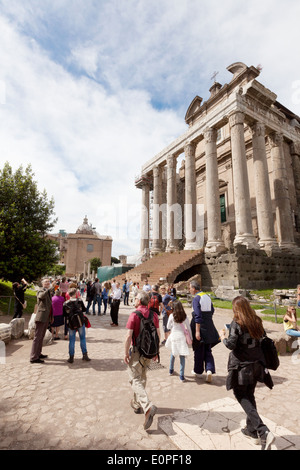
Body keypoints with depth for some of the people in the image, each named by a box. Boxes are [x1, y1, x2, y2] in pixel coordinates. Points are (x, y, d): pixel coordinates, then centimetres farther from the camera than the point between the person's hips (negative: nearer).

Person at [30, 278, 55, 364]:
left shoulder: (49, 292, 18)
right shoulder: (40, 290, -6)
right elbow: (41, 296, -32)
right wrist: (51, 288, -36)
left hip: (47, 317, 9)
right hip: (41, 316, -8)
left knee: (41, 336, 16)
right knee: (37, 336, -5)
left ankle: (38, 354, 27)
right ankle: (33, 357, -1)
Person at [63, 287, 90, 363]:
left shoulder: (65, 304, -5)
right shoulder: (79, 301, -9)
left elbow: (64, 314, 3)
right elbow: (84, 309, 3)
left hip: (71, 324, 1)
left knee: (71, 340, 12)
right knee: (82, 338, 12)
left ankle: (71, 357, 14)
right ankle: (84, 355, 15)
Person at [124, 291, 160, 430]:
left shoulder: (134, 315, -17)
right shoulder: (154, 315, -1)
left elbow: (128, 336, -19)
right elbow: (158, 334, 4)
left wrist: (126, 353, -8)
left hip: (136, 351, -6)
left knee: (135, 380, 2)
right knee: (142, 378, 22)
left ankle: (148, 406, -14)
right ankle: (136, 404, 37)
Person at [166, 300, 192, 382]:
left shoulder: (172, 316, -9)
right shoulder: (184, 316, -6)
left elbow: (168, 327, 1)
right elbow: (188, 328, 0)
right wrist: (190, 338, 10)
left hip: (173, 336, 1)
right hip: (181, 336, -1)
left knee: (173, 353, 20)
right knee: (182, 355, 6)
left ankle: (171, 370, 35)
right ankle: (181, 375, 5)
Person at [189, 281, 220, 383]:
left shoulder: (196, 298, -17)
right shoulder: (207, 296, 6)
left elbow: (198, 316, -22)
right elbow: (212, 311, 14)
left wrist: (197, 331, -20)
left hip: (200, 325, -6)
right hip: (209, 326, 6)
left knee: (198, 350, 11)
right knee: (207, 350, 15)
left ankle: (198, 370, 27)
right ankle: (209, 370, 0)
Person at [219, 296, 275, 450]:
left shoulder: (236, 323, -18)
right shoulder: (257, 321, 0)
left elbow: (231, 345, -21)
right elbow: (263, 340, 8)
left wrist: (223, 336, -3)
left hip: (241, 366, -7)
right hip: (256, 365, 7)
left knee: (242, 396, 7)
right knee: (250, 396, 22)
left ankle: (264, 432, -6)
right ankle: (252, 430, 35)